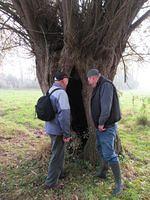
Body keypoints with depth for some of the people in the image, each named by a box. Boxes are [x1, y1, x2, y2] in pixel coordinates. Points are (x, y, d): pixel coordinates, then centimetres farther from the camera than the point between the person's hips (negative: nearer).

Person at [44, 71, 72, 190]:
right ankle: (51, 183, 19)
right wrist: (67, 134, -19)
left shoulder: (50, 91, 7)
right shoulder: (61, 93, -21)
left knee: (59, 152, 25)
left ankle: (59, 173, 42)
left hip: (51, 128, 9)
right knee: (57, 155, 5)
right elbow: (64, 115, -26)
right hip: (58, 130, -9)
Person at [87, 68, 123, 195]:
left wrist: (101, 123, -20)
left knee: (109, 154, -7)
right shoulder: (99, 88, 12)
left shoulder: (106, 85, -19)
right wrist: (99, 124, 4)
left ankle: (119, 183, 6)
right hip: (100, 126, 10)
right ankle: (103, 172, 42)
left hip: (107, 127, -10)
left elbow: (106, 106, -28)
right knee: (101, 148, 23)